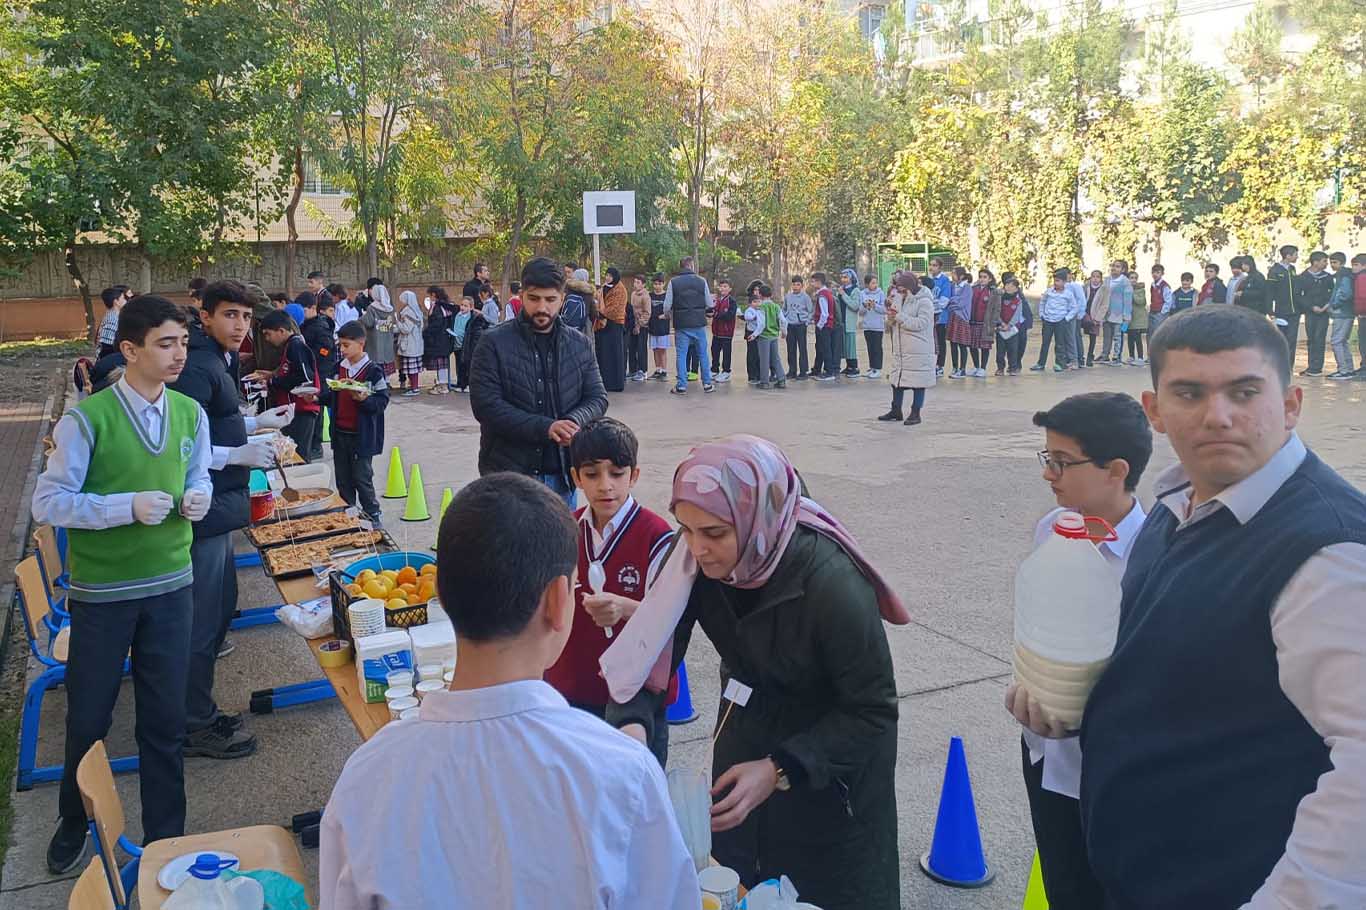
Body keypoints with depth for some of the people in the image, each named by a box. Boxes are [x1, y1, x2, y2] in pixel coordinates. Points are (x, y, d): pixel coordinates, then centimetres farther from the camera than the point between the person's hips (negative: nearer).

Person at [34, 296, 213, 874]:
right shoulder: (87, 419, -14)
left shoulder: (191, 414, 0)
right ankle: (73, 824, 41)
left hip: (170, 586, 3)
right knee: (88, 719, 14)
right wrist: (128, 506, -23)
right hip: (101, 592, -3)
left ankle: (165, 836, 27)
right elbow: (48, 504, -12)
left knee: (165, 719, 11)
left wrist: (198, 496, -8)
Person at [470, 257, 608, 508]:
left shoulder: (580, 344, 8)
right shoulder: (494, 343, -4)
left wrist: (575, 421, -16)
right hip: (507, 474, -4)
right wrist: (545, 428, -21)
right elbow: (485, 405, -12)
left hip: (562, 475, 4)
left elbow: (597, 397, 8)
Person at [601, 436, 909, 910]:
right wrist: (631, 721, -35)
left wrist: (780, 770, -33)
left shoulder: (832, 584, -35)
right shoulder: (697, 559, -22)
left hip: (833, 748, -4)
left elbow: (872, 710, -26)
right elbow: (650, 648, -16)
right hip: (748, 725, 4)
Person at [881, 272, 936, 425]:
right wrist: (891, 317, -6)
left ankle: (915, 413, 9)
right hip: (899, 349, 7)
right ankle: (896, 410, 24)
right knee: (896, 378, 13)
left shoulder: (924, 302, -11)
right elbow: (894, 322, 18)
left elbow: (921, 323, -21)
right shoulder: (899, 298, 11)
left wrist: (899, 317, -22)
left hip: (918, 351, -7)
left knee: (918, 382, 0)